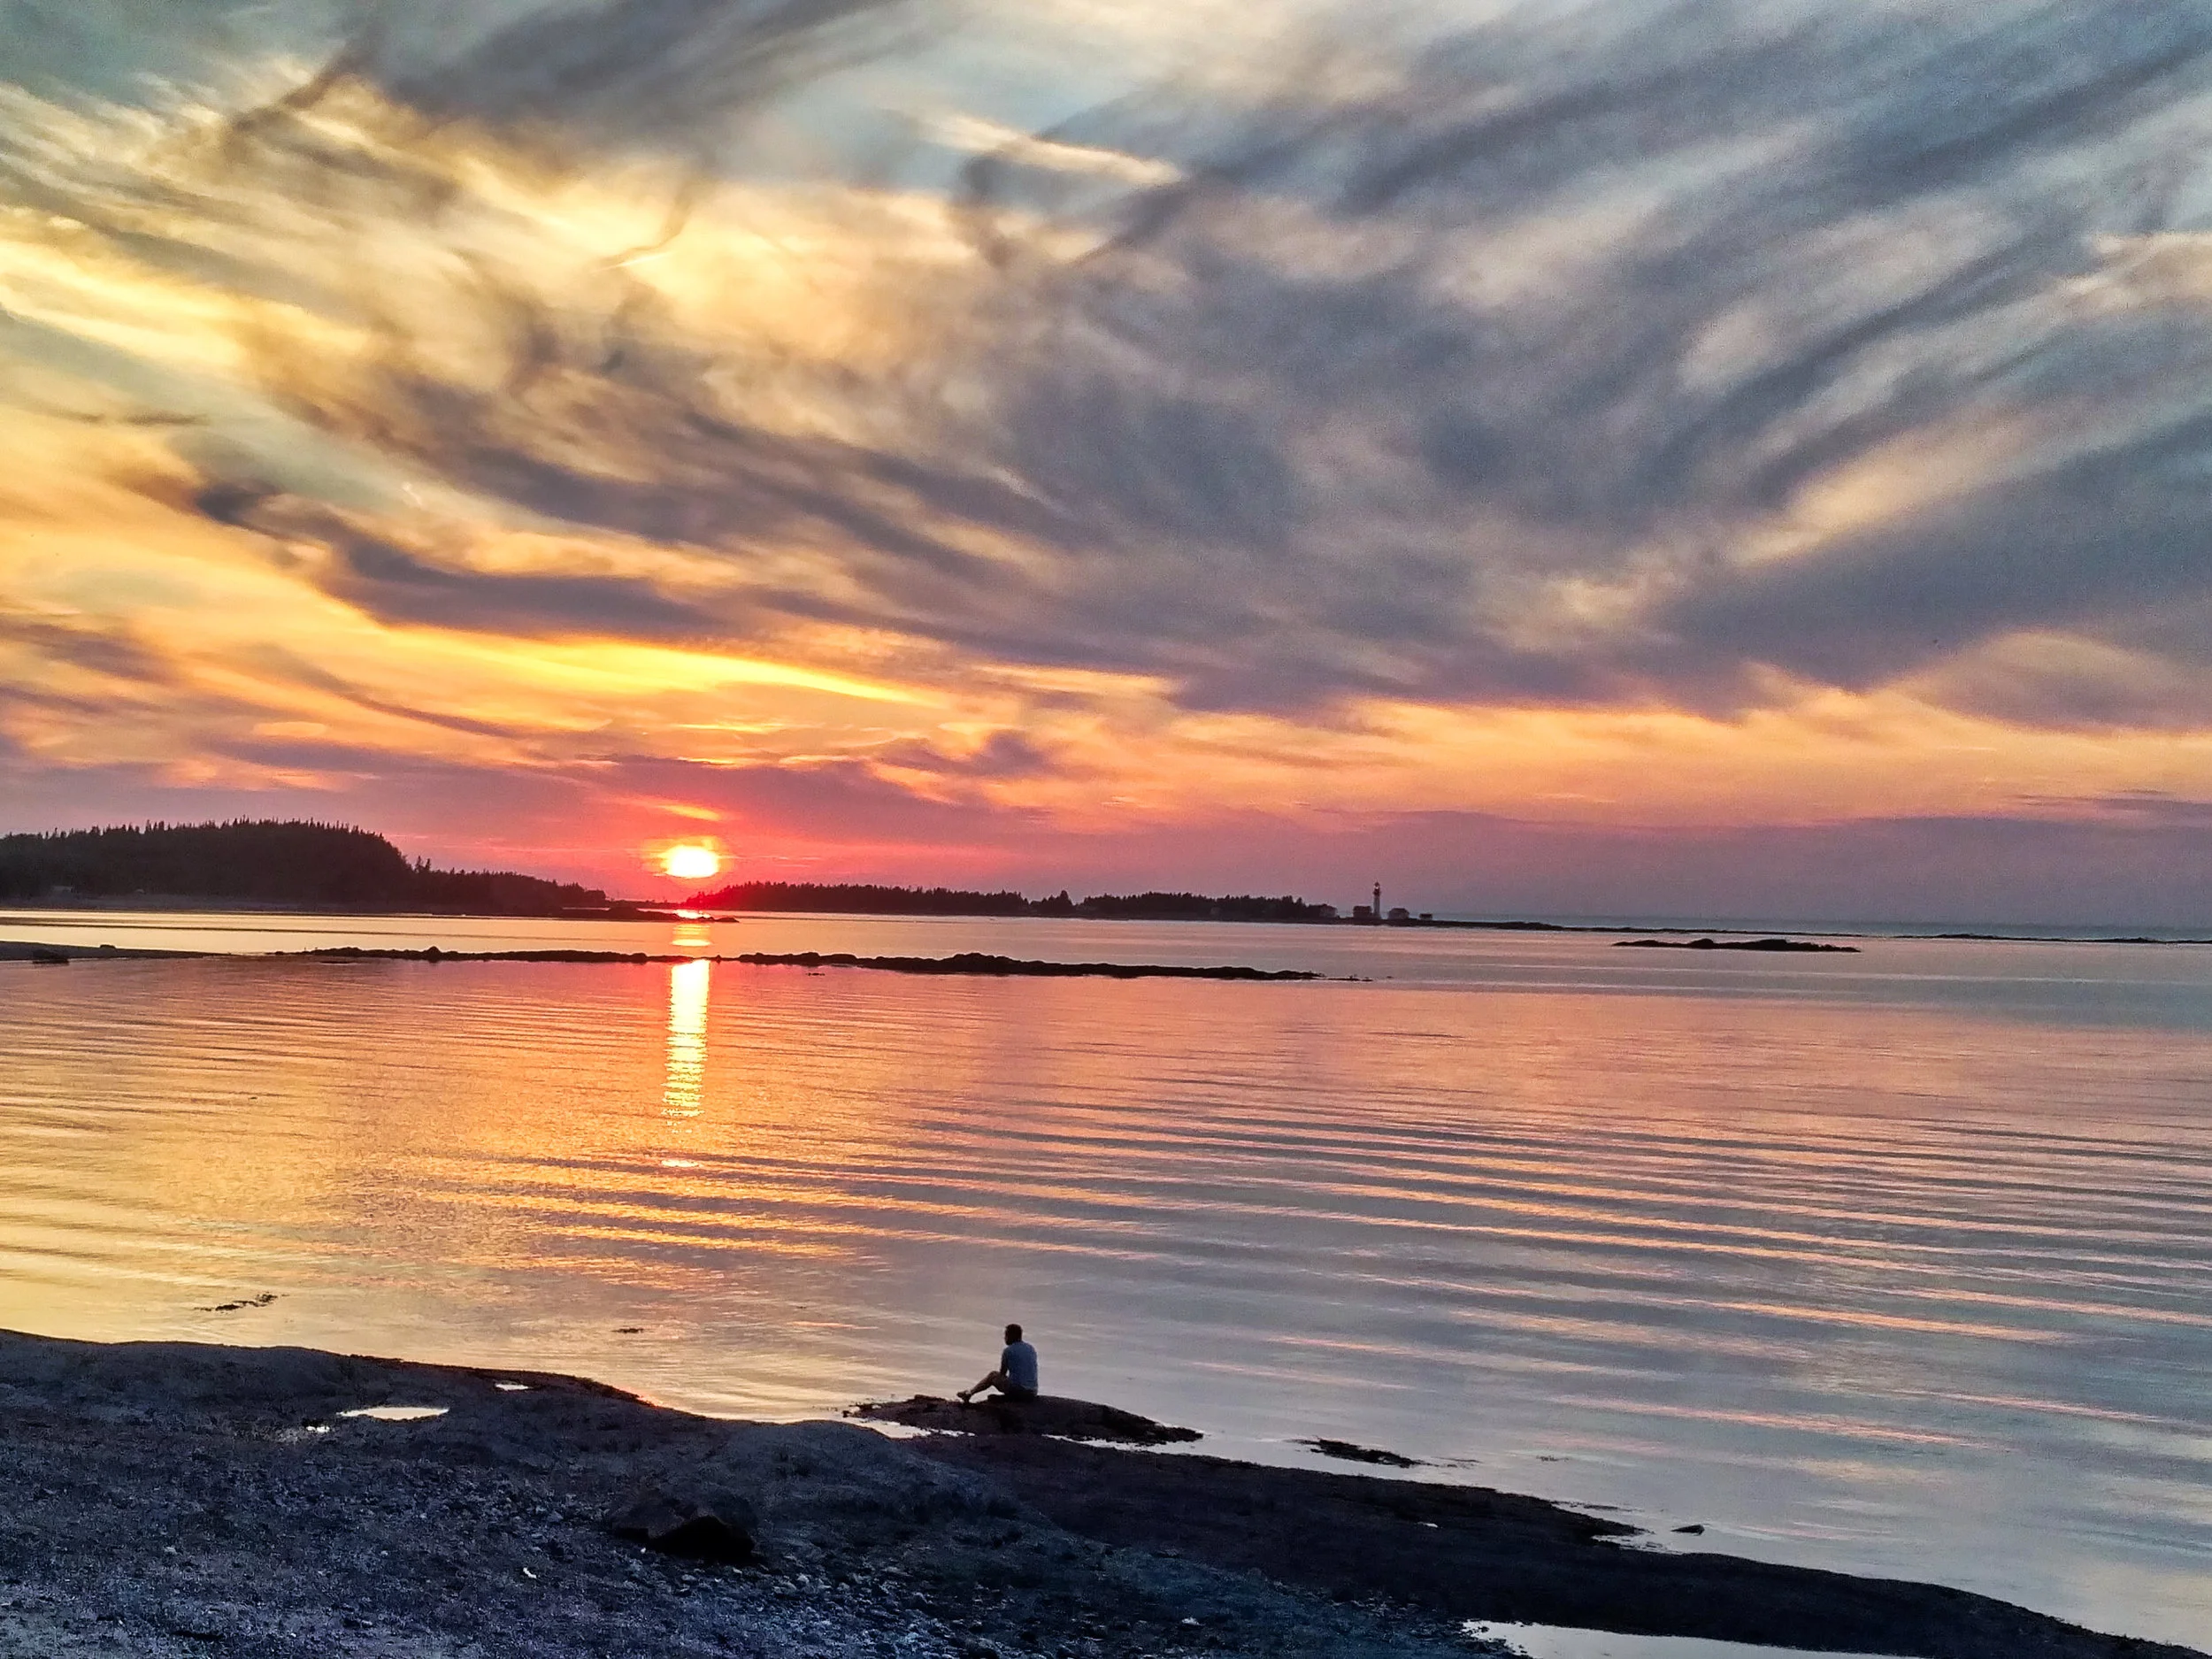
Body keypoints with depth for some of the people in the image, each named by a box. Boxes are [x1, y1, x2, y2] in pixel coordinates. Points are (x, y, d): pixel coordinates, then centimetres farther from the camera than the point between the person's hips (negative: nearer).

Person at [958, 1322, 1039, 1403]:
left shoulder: (1008, 1351, -4)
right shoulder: (1032, 1349, 12)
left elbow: (1002, 1373, 7)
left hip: (1016, 1390, -5)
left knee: (993, 1375, 19)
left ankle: (970, 1392, 32)